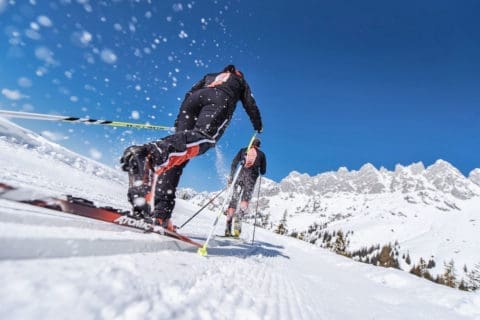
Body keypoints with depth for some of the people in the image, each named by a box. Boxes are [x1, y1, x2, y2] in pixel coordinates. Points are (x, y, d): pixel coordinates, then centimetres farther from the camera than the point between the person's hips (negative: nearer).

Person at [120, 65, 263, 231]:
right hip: (220, 101, -4)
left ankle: (159, 211, -24)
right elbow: (250, 105, 31)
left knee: (176, 157, -7)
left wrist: (179, 121, 29)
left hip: (194, 99, 4)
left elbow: (189, 94, 31)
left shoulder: (210, 76, 44)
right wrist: (258, 126, 46)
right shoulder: (241, 81, 38)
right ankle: (154, 151, -64)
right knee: (202, 138, -32)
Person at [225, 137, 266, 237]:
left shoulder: (243, 150, 15)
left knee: (234, 200, 5)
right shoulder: (261, 154, 14)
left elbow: (234, 163, 5)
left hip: (240, 175, 1)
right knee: (245, 200, 1)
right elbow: (263, 171, 14)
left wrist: (231, 177, 8)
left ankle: (228, 229, 1)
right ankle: (239, 216, -32)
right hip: (251, 177, -1)